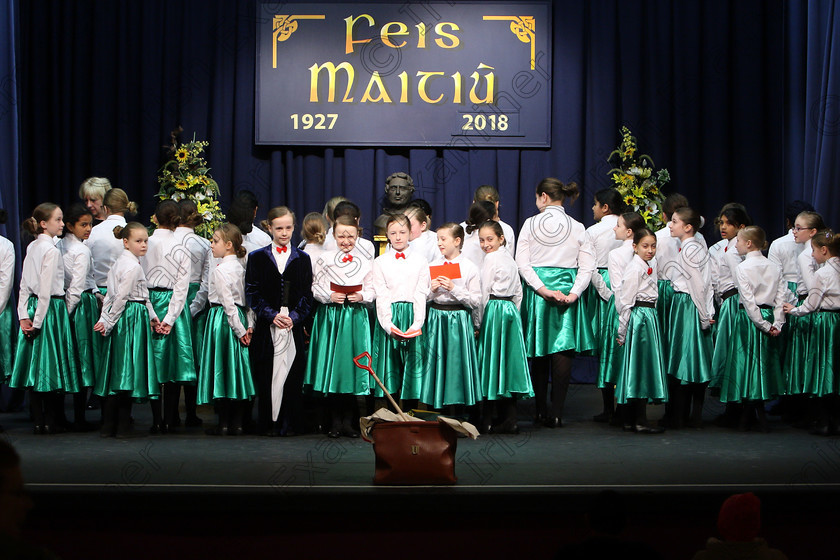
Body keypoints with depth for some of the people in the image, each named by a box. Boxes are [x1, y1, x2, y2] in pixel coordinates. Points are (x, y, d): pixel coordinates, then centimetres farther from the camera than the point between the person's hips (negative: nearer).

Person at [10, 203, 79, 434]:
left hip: (33, 306, 8)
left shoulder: (31, 247, 10)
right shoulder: (51, 250, -14)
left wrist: (24, 316, 6)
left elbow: (24, 285, 8)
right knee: (49, 366, -1)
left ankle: (38, 421, 13)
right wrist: (38, 320, -13)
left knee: (35, 366, 8)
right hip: (50, 309, -8)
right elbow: (46, 289, -17)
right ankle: (50, 421, 5)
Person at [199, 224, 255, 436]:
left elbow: (228, 303, -16)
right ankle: (238, 422, 9)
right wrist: (249, 325, 4)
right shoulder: (241, 268, 10)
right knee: (238, 369, 8)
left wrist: (240, 330, -13)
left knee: (221, 370, -2)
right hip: (240, 318, 7)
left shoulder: (220, 270, -13)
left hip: (221, 320, -7)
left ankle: (223, 424, 1)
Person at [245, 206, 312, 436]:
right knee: (266, 377, -1)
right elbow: (252, 294, 1)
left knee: (292, 376, -1)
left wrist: (294, 317, -9)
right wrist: (272, 315, -11)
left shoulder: (302, 259, 12)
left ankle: (290, 424, 5)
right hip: (266, 328, 0)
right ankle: (269, 423, 8)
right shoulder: (257, 258, 8)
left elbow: (307, 296, 6)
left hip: (294, 327, 1)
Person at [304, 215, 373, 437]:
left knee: (352, 365, 1)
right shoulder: (325, 259, 2)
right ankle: (335, 421, 10)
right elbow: (316, 287, 3)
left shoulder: (365, 264, 6)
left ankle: (348, 421, 10)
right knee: (331, 365, 0)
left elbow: (371, 291, 8)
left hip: (355, 317, 1)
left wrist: (361, 297, -12)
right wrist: (329, 296, -14)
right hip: (330, 316, -1)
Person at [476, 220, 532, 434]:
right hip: (511, 310, 8)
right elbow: (518, 292, 16)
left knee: (491, 362, -4)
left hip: (494, 310, -8)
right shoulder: (510, 259, 14)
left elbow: (484, 293, -10)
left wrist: (479, 321, -6)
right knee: (508, 360, 7)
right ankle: (509, 420, 6)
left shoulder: (491, 259, -9)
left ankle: (487, 421, -1)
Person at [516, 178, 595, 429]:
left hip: (536, 292, 0)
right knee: (562, 351, 1)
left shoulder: (531, 224, -2)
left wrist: (542, 289, -13)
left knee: (538, 353, 10)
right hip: (567, 288, 0)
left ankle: (541, 410, 16)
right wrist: (573, 293, -8)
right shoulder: (577, 227, 2)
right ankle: (556, 412, -5)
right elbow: (587, 265, -4)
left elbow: (522, 263, -9)